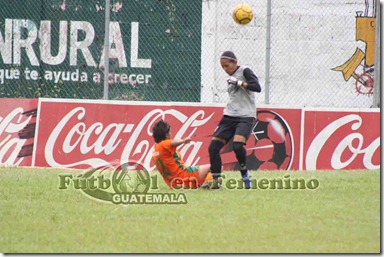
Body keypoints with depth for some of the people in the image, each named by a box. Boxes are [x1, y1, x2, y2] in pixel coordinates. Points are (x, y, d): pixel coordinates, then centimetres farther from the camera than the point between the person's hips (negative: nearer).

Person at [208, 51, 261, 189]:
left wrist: (239, 83, -20)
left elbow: (257, 87, -18)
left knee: (237, 145, -30)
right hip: (229, 116, 8)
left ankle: (244, 172, -6)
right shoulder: (230, 78, 17)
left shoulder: (245, 71, -4)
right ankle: (216, 181, -1)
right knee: (213, 147, -5)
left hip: (246, 116, -8)